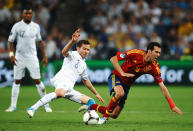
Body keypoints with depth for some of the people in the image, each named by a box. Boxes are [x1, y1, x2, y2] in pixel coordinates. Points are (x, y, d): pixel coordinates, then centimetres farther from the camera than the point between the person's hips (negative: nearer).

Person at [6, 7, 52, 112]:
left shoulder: (36, 27, 5)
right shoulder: (17, 26, -3)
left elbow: (39, 41, 15)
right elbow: (10, 41, 0)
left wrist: (44, 56, 12)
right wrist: (11, 54, -11)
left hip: (32, 57, 1)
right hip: (19, 58, -1)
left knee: (37, 81, -4)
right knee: (16, 81, 3)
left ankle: (46, 105, 3)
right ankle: (13, 106, 9)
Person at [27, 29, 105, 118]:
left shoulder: (83, 64, 31)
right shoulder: (73, 55, 8)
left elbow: (86, 81, 43)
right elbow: (64, 52, -17)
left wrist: (96, 94, 44)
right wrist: (72, 41, -35)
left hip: (69, 88, 9)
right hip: (62, 79, -9)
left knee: (90, 101, 5)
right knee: (60, 93, -41)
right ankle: (33, 108, -42)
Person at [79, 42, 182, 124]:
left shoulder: (154, 67, -13)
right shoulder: (136, 53, -23)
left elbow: (162, 87, -10)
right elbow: (113, 59, -17)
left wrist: (172, 106, -15)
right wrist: (123, 73, -27)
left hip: (126, 84, 5)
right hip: (116, 77, -5)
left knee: (114, 115, -2)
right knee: (120, 93, -40)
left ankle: (91, 107, 22)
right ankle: (105, 117, -19)